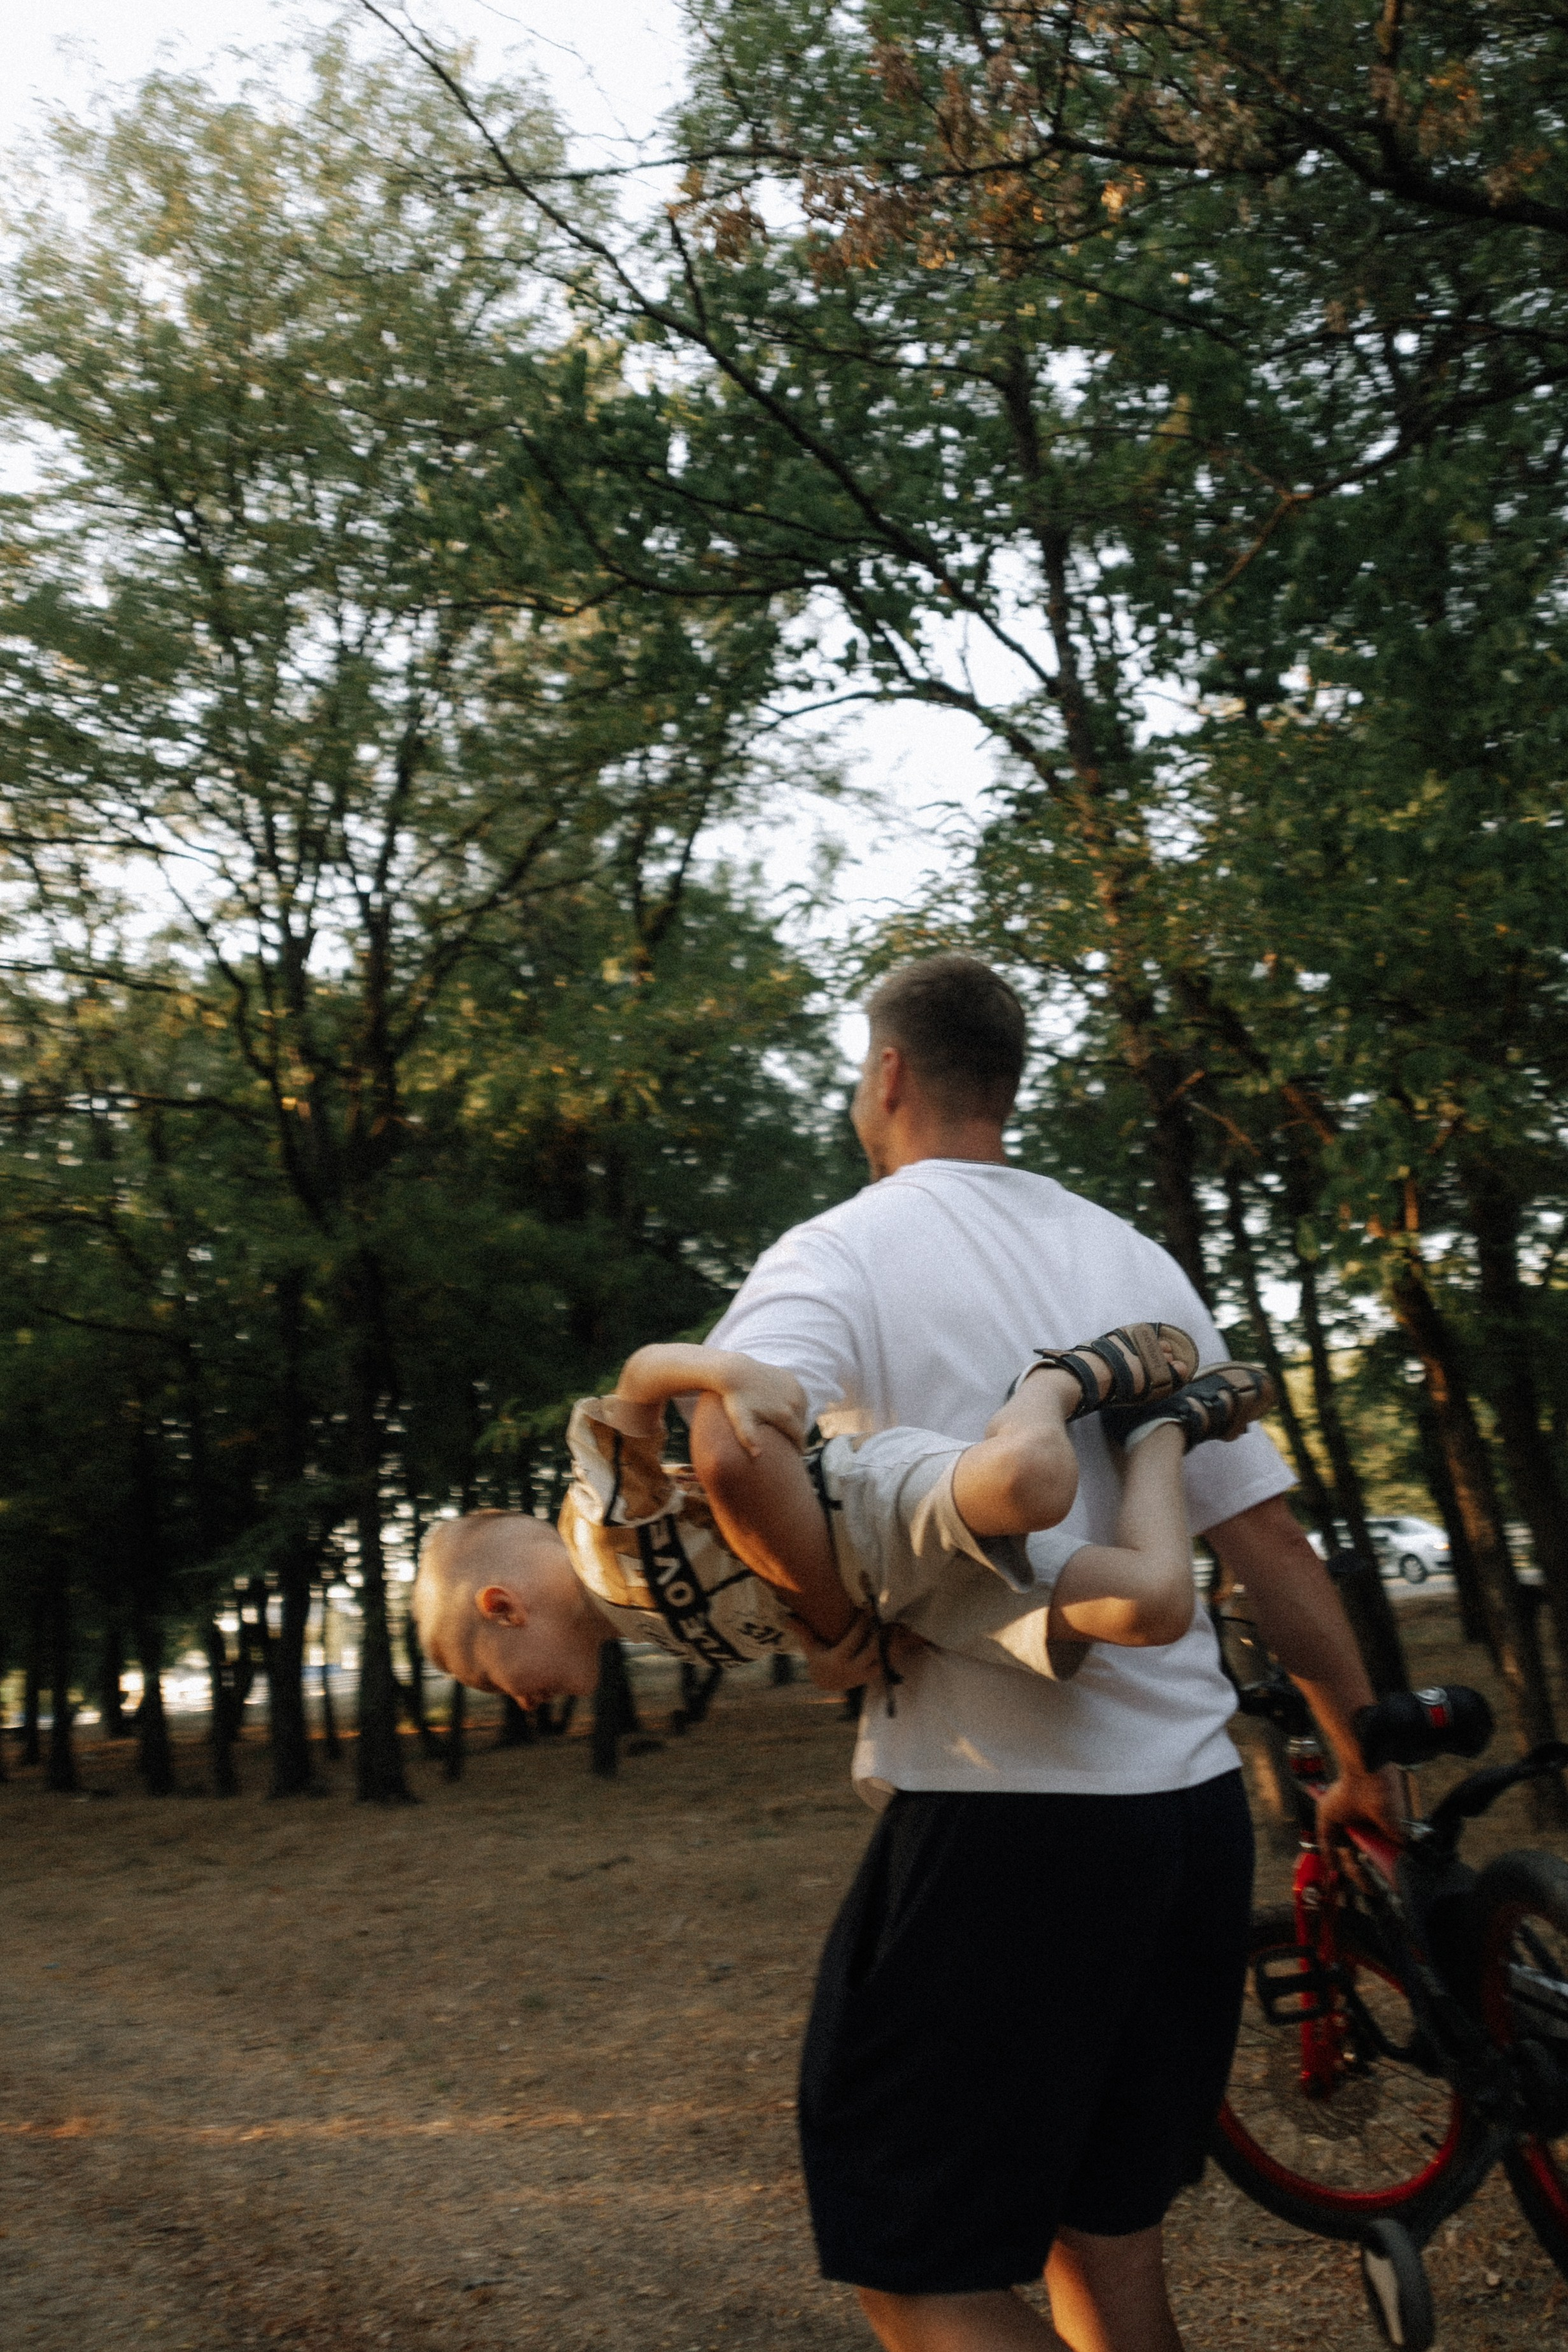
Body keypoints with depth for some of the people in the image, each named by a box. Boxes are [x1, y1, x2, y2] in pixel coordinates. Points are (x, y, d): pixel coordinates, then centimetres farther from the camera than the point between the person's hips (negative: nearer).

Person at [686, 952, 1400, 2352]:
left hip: (1001, 1814, -6)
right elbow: (1267, 1535, 9)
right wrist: (1363, 1753, 17)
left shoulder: (843, 1251, -7)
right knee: (1108, 2238, 21)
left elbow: (731, 1447, -29)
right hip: (1194, 1804, 7)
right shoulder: (1135, 1261, 10)